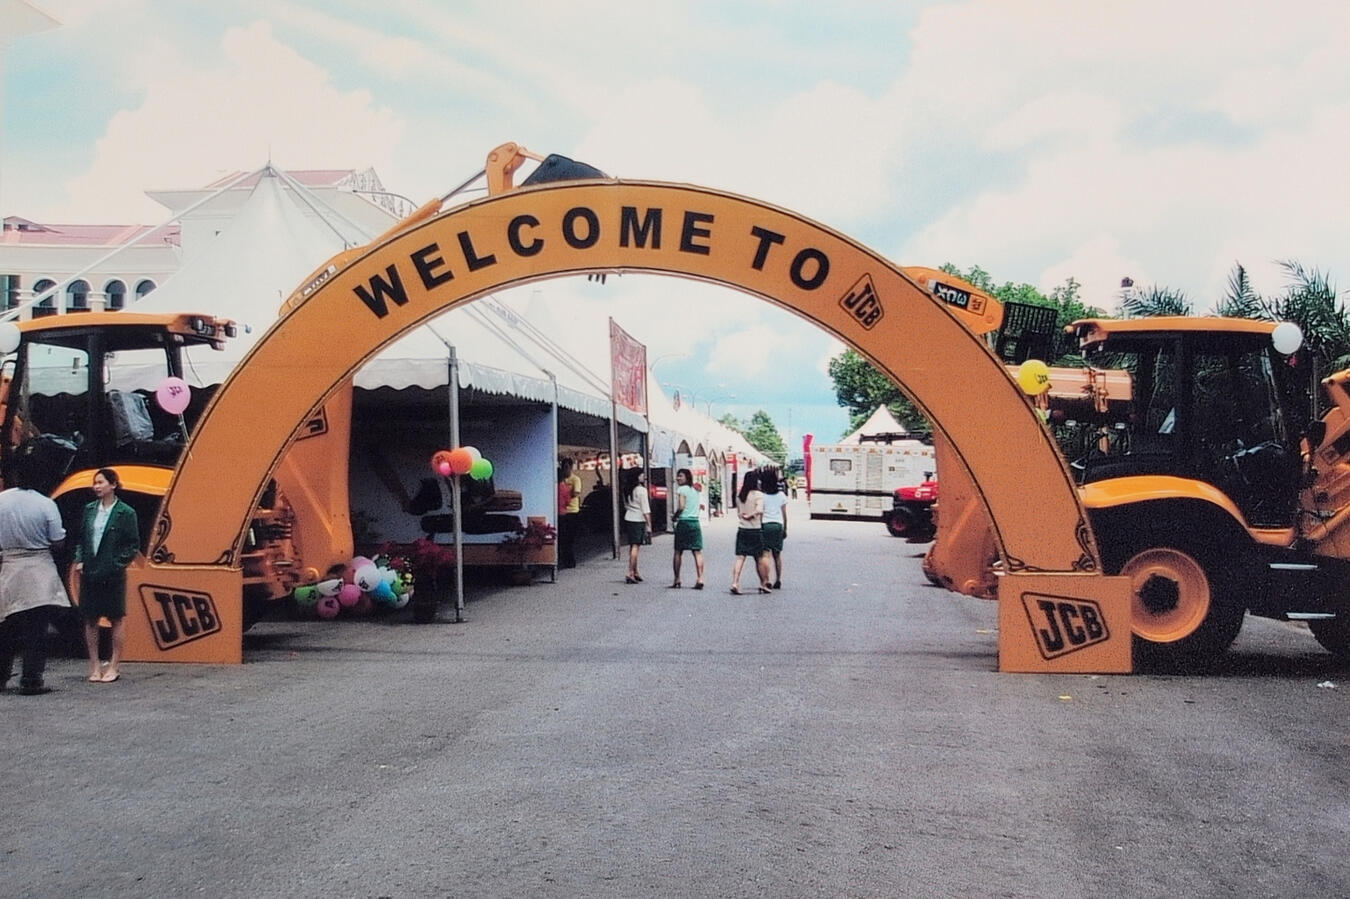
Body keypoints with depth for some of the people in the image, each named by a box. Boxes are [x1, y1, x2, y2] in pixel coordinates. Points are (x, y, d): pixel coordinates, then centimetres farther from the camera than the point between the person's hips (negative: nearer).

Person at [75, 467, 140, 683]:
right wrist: (79, 560, 1)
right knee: (90, 619, 7)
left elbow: (133, 545, -3)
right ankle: (94, 667, 16)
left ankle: (113, 667, 11)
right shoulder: (89, 510, 9)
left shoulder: (125, 513, -4)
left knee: (117, 619, 3)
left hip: (113, 574, -4)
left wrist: (116, 564, -12)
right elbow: (81, 539, 15)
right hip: (89, 573, 4)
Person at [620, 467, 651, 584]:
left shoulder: (626, 490, 10)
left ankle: (635, 572, 19)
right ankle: (630, 573, -11)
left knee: (632, 546, 13)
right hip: (638, 520, -7)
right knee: (635, 546, -6)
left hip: (628, 519, 7)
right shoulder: (641, 490, -11)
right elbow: (646, 510, -12)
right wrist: (649, 525, -10)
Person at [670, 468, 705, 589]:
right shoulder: (694, 490, 15)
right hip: (695, 522, 5)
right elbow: (695, 507, 13)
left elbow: (681, 507, -16)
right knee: (698, 552, -1)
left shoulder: (682, 489, -6)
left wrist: (675, 516, 0)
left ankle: (677, 580, 9)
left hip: (683, 522, -5)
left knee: (678, 552, 5)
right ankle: (700, 579, -10)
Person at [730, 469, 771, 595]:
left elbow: (738, 512, 12)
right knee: (759, 559, 10)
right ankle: (763, 584, 21)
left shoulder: (739, 495, 6)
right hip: (755, 530, -4)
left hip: (741, 530, 4)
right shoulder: (758, 495, -10)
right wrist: (750, 516, -8)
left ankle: (735, 583, -14)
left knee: (740, 558, 0)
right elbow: (759, 510, -22)